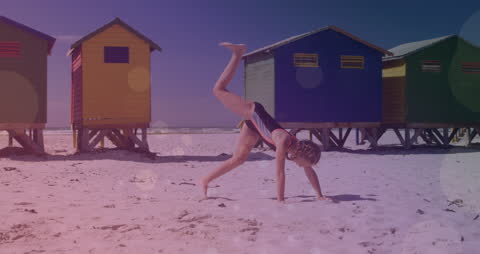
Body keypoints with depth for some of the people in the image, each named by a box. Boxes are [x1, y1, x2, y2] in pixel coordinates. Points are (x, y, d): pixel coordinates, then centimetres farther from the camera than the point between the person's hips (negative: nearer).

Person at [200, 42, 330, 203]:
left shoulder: (301, 148, -18)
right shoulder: (283, 143, -37)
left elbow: (310, 172, -8)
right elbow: (280, 173, -37)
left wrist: (320, 195, -9)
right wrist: (280, 200, -35)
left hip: (255, 126, 6)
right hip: (252, 112, -6)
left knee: (238, 159, 4)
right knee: (219, 90, -4)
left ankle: (206, 180, 13)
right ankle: (238, 53, 5)